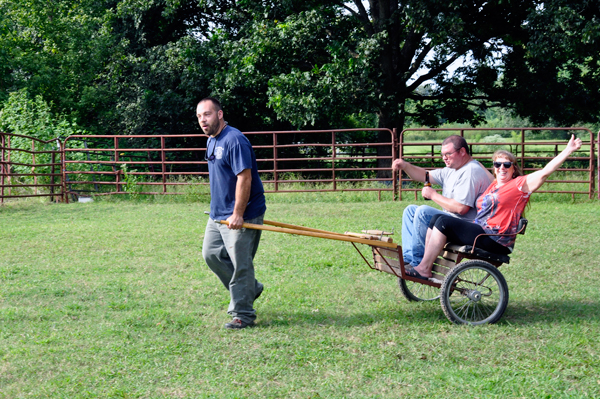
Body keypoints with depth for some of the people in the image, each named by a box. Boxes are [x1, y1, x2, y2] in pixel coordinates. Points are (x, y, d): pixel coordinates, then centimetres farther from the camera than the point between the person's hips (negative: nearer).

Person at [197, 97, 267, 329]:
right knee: (211, 254, 15)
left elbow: (244, 177, -24)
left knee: (240, 264, -3)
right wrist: (219, 209, 21)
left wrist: (237, 214, -24)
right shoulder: (212, 141, 12)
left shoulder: (234, 140, -19)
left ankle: (243, 314, 8)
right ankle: (250, 289, 30)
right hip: (218, 214, 10)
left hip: (241, 215, -10)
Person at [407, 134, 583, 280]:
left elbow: (545, 172, -10)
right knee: (436, 218, -1)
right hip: (478, 231, 9)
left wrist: (568, 150, -15)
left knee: (443, 222, -18)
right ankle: (425, 263, -8)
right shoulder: (493, 185, 22)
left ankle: (424, 269, -16)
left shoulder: (520, 184, -1)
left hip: (496, 241, -9)